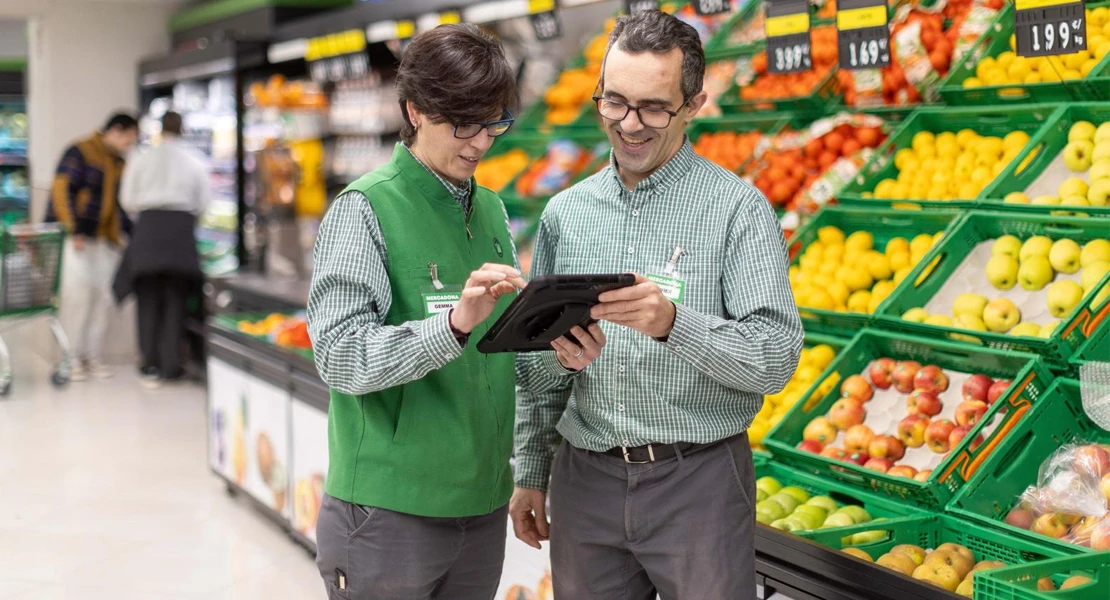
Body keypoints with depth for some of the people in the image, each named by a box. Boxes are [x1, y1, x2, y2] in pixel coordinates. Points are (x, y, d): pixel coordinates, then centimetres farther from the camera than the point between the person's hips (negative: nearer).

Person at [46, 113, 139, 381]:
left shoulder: (119, 165, 19)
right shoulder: (80, 153, -3)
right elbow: (62, 190, -10)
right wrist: (73, 230, -18)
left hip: (106, 240, 7)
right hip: (77, 237, -7)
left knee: (103, 295, 1)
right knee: (77, 294, -12)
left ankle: (91, 357, 8)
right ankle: (72, 359, -6)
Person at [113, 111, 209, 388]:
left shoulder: (141, 159, 5)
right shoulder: (195, 159, 6)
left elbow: (127, 200, 4)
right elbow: (204, 200, 5)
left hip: (149, 223, 0)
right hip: (182, 225, 0)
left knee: (149, 298, 6)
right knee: (175, 298, 5)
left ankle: (151, 365, 4)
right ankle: (171, 365, 5)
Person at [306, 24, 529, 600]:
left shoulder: (490, 209, 12)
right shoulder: (365, 208, -9)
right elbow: (340, 356, -19)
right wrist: (454, 323, -32)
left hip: (482, 505, 6)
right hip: (390, 512, -6)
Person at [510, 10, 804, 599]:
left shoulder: (737, 208, -6)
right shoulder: (566, 213, 9)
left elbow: (775, 358, -14)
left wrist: (674, 322, -29)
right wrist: (529, 472, 13)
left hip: (699, 483, -4)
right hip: (584, 482, 4)